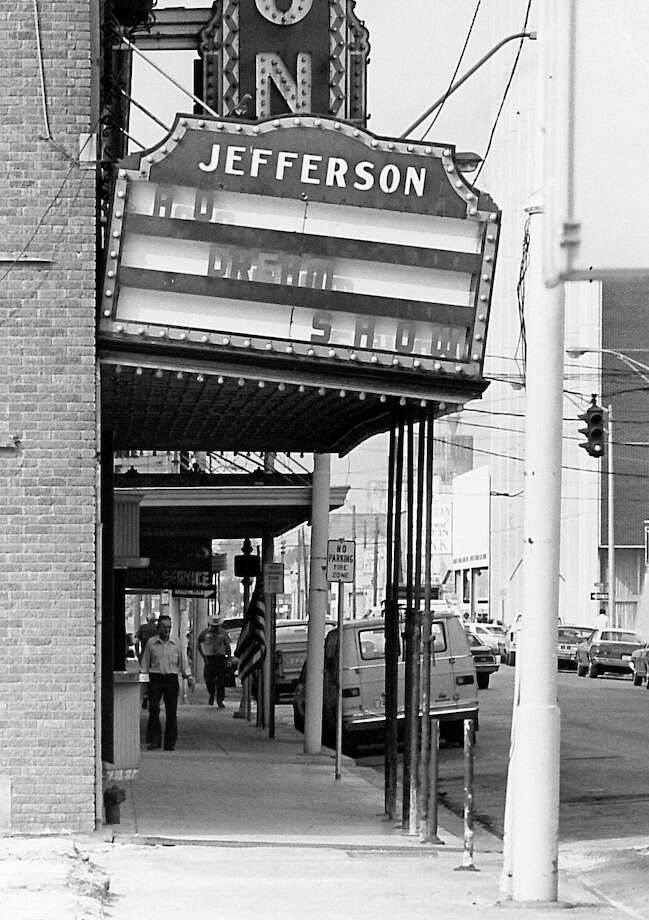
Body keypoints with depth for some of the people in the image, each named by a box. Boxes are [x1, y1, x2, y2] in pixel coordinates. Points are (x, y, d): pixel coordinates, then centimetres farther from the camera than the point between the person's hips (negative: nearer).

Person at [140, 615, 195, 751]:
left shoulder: (177, 643, 8)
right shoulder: (151, 642, 6)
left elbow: (183, 661, 12)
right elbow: (145, 662, 11)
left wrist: (189, 677, 3)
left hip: (171, 679, 1)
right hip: (155, 678, -1)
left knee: (171, 711, 0)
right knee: (153, 709, -12)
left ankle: (170, 743, 6)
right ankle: (154, 739, -4)